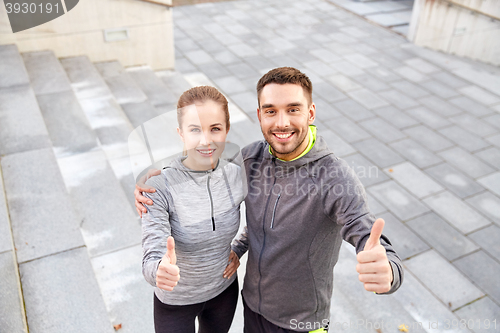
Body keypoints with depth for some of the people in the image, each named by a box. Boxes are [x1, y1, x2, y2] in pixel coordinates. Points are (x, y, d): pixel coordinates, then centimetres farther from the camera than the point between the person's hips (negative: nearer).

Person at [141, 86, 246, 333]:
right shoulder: (159, 187, -28)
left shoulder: (237, 175, -16)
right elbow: (152, 259, -33)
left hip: (224, 289, 4)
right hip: (175, 300, -3)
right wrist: (160, 270, -53)